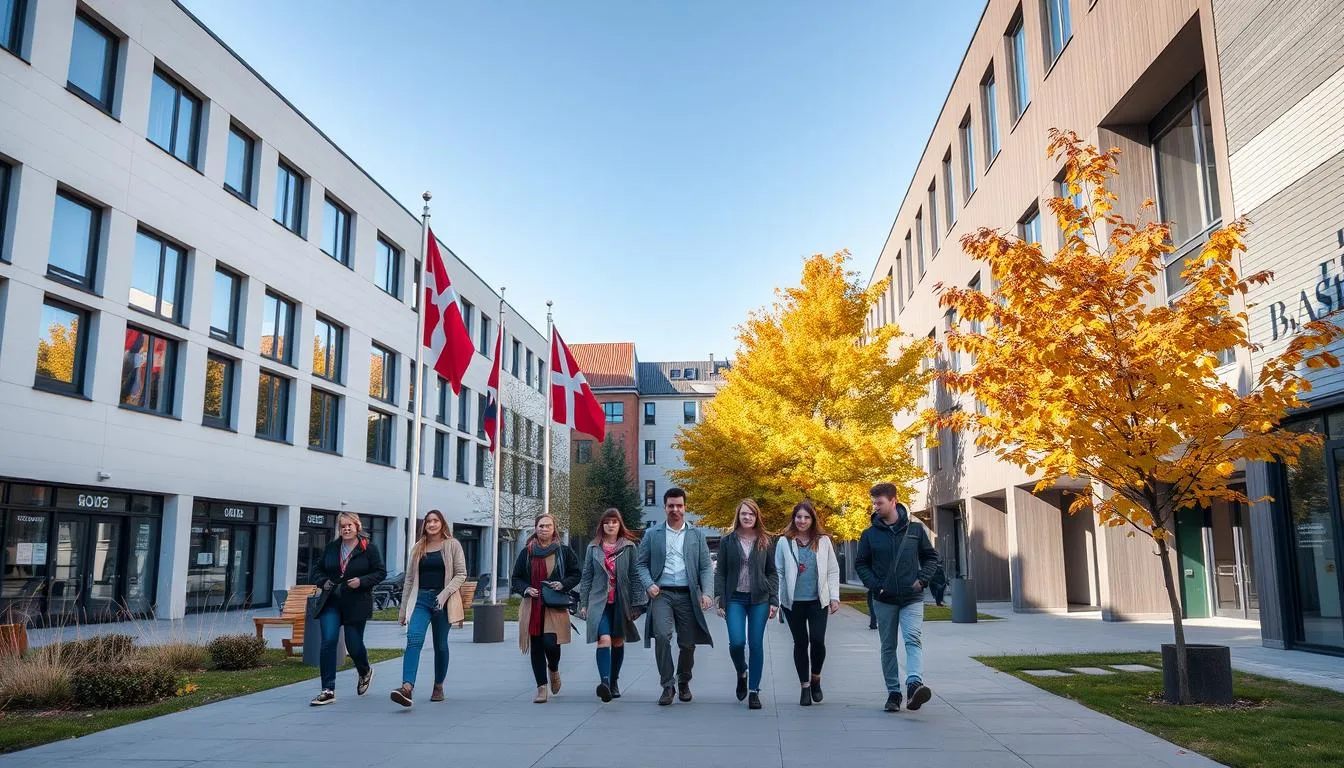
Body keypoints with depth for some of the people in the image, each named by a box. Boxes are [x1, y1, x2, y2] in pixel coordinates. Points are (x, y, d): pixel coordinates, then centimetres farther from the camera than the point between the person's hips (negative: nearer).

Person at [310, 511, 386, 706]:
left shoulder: (369, 549, -3)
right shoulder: (331, 548, 7)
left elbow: (381, 572, -2)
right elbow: (317, 570, 17)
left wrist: (362, 581, -16)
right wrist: (323, 582, -3)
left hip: (356, 604, -3)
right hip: (331, 603, 3)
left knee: (354, 645, 5)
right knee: (328, 642, -10)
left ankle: (365, 672, 39)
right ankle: (328, 690, -5)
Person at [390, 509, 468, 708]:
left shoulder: (452, 545, 2)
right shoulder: (418, 548, 12)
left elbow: (461, 574, -1)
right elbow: (410, 578, 15)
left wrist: (445, 593, -15)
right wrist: (403, 608, 13)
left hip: (443, 601, -2)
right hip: (420, 599, 2)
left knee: (440, 645, 8)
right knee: (413, 639, -18)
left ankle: (439, 687, 23)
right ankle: (407, 687, -31)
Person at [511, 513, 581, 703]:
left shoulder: (564, 551, 5)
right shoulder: (527, 552, 8)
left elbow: (576, 573, 11)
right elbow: (516, 578, 14)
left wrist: (563, 584, -7)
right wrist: (525, 589, -6)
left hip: (555, 606, -2)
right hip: (532, 605, 2)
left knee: (550, 643, -14)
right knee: (536, 647, 2)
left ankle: (553, 670, 20)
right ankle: (541, 688, 12)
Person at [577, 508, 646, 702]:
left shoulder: (629, 547, 3)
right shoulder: (593, 548, 7)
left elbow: (635, 576, 1)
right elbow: (586, 577, 9)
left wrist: (636, 603, -4)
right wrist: (583, 604, 5)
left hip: (621, 602, 1)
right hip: (599, 601, -1)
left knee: (618, 642, 11)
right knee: (603, 640, -18)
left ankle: (614, 682, 25)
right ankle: (604, 681, -28)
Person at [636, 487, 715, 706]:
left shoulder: (696, 535, 9)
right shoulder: (652, 534, 8)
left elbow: (706, 567, 6)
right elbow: (641, 563, 10)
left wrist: (707, 592, -8)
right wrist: (649, 584, -7)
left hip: (687, 594, 1)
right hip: (662, 593, -1)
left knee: (688, 643, 5)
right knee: (662, 635, -20)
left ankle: (683, 683, 30)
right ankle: (667, 686, -7)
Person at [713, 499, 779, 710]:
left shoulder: (765, 541, 5)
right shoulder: (727, 541, 3)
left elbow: (772, 572, 7)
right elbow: (720, 573, 4)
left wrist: (774, 601, -1)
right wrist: (721, 601, -3)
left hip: (759, 599, 1)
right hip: (735, 599, -1)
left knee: (756, 644, 1)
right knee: (737, 642, -12)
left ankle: (754, 691, 13)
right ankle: (742, 673, 20)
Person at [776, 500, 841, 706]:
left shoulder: (823, 541, 4)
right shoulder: (784, 542, 1)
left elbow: (833, 571, 7)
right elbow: (778, 572, 2)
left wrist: (835, 597, 0)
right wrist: (776, 599, -3)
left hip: (817, 600, 0)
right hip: (793, 602, 0)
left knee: (817, 641, -9)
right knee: (800, 643, 7)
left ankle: (815, 678, 18)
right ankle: (805, 686, 21)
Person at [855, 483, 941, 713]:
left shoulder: (915, 528, 1)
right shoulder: (870, 534, 1)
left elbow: (931, 557, 10)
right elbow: (861, 564, 7)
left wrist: (922, 579, -5)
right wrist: (875, 585, -8)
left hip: (912, 599, -1)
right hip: (884, 600, 1)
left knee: (914, 640, -19)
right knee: (888, 647, 8)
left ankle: (914, 684, -32)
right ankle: (893, 692, 16)